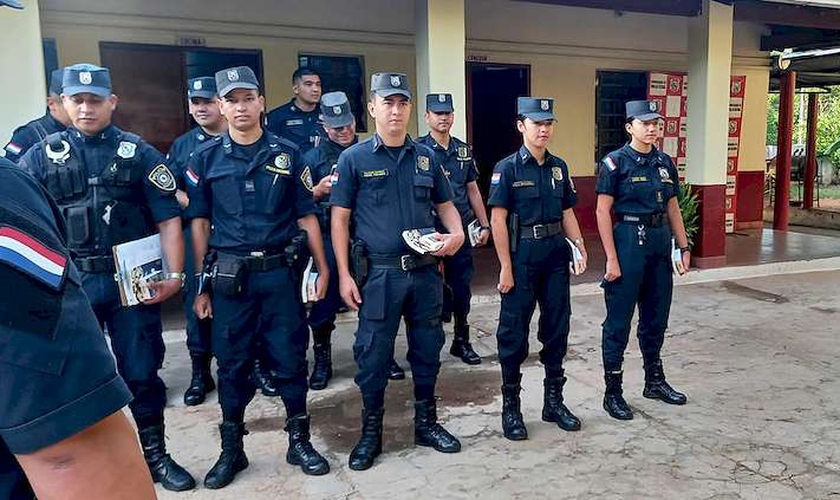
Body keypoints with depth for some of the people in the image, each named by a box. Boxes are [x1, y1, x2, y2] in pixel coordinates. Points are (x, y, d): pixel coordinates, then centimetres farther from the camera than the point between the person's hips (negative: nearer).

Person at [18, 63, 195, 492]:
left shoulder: (139, 153, 3)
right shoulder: (39, 157, 5)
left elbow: (168, 218, -1)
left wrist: (175, 274, -10)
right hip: (68, 283, 1)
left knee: (142, 372, 7)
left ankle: (155, 455, 24)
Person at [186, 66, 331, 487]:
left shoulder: (287, 153, 3)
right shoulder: (206, 157, 3)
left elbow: (306, 216, 6)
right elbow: (199, 223, 5)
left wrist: (323, 268, 4)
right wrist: (202, 284, 3)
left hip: (280, 273, 0)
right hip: (229, 275, 0)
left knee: (290, 357, 7)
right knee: (232, 363, 9)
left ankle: (299, 441, 24)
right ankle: (231, 449, 25)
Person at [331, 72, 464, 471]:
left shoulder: (425, 157, 8)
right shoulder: (354, 159, -2)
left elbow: (445, 204, 16)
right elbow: (340, 218, -3)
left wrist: (457, 233, -6)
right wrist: (344, 274, -8)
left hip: (425, 272, 4)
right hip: (379, 273, -3)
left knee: (427, 349, 13)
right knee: (373, 355, 5)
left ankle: (426, 423, 32)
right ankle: (371, 432, 22)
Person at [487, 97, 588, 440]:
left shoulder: (559, 167, 9)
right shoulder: (508, 168, -7)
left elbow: (567, 212, 14)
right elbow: (498, 220, -11)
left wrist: (578, 243, -2)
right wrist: (506, 267, -14)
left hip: (556, 254, 6)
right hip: (521, 255, -5)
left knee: (557, 326, 11)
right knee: (514, 331, 2)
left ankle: (554, 401, 26)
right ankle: (510, 407, 16)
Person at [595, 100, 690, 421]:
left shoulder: (665, 162, 11)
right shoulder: (616, 162, -8)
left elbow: (672, 208, 17)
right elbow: (602, 211, -11)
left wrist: (684, 246, 11)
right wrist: (611, 259, -15)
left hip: (660, 242, 7)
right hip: (628, 240, -6)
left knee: (656, 317, 16)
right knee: (619, 321, 0)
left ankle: (654, 382, 32)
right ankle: (612, 392, 11)